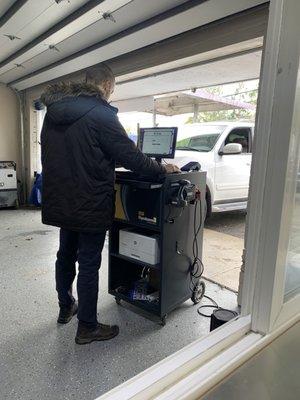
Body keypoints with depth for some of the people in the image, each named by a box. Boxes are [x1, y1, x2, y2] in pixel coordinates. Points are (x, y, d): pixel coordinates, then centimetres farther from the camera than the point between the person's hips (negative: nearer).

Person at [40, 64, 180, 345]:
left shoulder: (54, 111, 9)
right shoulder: (100, 113, -16)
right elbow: (130, 155, -16)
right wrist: (162, 169, -3)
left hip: (61, 200, 8)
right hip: (90, 203, -8)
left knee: (65, 255, 21)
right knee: (89, 264, 3)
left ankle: (66, 308, 41)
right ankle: (87, 328, 18)